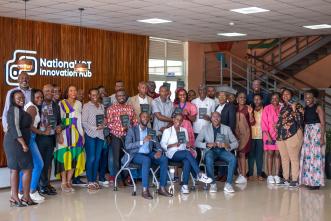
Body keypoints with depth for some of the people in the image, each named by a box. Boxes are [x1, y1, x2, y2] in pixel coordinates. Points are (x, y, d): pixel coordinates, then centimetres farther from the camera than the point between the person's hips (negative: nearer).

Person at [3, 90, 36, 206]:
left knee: (15, 169, 8)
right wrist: (23, 144, -21)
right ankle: (26, 197, 3)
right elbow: (15, 128, -20)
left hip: (13, 143, 10)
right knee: (27, 169, -4)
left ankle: (14, 198, 9)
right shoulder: (16, 109, -13)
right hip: (16, 143, -10)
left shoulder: (18, 110, 16)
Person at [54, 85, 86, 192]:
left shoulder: (79, 104, 13)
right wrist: (59, 134, -14)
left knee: (74, 156, 2)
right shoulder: (62, 104, 0)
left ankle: (69, 181, 10)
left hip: (76, 133, 4)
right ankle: (63, 182, 2)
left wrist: (82, 134, 9)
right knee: (65, 156, -6)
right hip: (65, 133, -4)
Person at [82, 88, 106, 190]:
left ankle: (94, 180, 13)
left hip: (100, 134, 5)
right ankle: (90, 181, 0)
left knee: (97, 158, 5)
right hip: (90, 135, -5)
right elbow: (83, 122, -6)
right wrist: (94, 128, -12)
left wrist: (103, 125, -4)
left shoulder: (101, 106, 15)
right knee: (91, 158, -7)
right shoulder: (86, 106, -1)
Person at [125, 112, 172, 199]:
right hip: (136, 155, -5)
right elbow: (127, 146, -11)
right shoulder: (132, 130, 1)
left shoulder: (151, 131, 17)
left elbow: (157, 144, 12)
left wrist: (159, 151, -12)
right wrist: (142, 141, -19)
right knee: (146, 160, -37)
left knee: (164, 159, -21)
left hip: (149, 154, 5)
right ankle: (145, 190, -36)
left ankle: (162, 188, -18)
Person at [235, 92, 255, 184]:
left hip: (245, 133, -4)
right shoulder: (235, 108, 9)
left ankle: (243, 176, -11)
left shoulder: (248, 108, -1)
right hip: (236, 132, 4)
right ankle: (240, 174, 9)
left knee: (242, 153, -11)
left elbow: (252, 122, -4)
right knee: (238, 154, 3)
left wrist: (250, 113, -18)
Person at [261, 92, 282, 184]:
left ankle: (276, 175, 2)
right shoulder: (267, 109, 2)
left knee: (277, 154, 1)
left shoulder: (281, 109, 7)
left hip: (279, 135, 2)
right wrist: (268, 135, -10)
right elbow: (264, 123, -1)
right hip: (269, 134, -2)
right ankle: (270, 176, -3)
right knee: (270, 153, -4)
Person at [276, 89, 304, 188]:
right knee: (284, 158, 11)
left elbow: (300, 119, -12)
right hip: (281, 135, 7)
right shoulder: (282, 107, 18)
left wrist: (294, 109, -21)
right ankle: (286, 178, 19)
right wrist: (277, 129, 16)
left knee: (294, 158, -5)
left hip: (293, 135, -7)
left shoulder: (297, 105, -1)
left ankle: (295, 179, 0)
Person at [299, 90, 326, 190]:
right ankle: (309, 180, 14)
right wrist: (303, 135, 5)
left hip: (317, 132, -7)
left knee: (316, 156, -7)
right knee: (307, 156, 7)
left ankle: (316, 182, -4)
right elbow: (303, 122, 12)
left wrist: (322, 137, -19)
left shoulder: (318, 108, -7)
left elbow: (323, 123, -11)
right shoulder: (305, 109, 11)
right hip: (307, 133, 7)